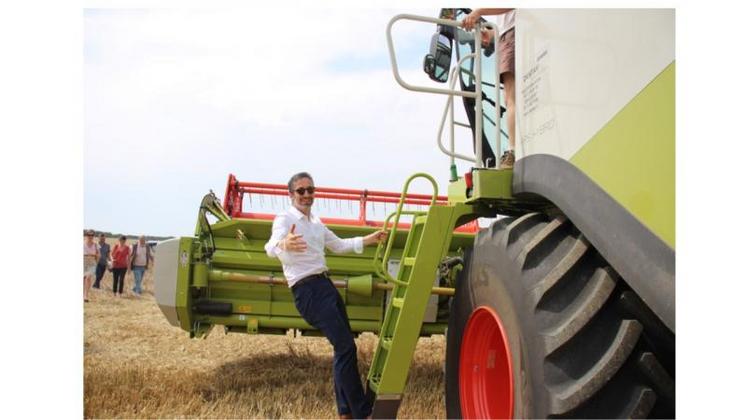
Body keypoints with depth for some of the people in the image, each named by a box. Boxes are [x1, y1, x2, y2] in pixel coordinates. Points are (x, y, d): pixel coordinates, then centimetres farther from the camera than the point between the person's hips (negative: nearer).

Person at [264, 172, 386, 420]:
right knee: (345, 346, -15)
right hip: (307, 290, -9)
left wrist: (369, 240, 27)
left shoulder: (316, 223, 18)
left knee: (344, 348, 10)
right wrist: (283, 244, -53)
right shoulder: (285, 219, -8)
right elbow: (272, 246, -29)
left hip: (326, 285, 9)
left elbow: (339, 246, 32)